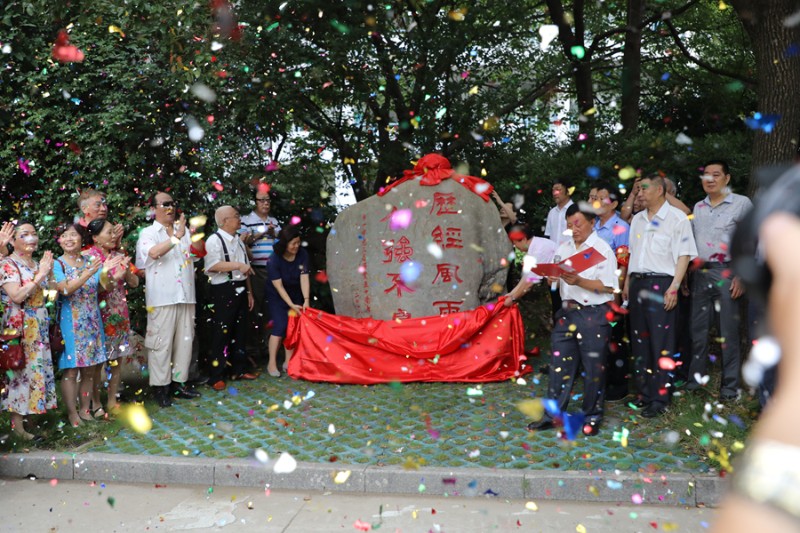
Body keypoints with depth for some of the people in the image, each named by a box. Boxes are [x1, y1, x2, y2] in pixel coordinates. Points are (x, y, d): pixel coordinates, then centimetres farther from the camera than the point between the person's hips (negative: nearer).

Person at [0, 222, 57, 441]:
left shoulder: (37, 264, 13)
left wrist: (48, 272, 8)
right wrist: (40, 275, -22)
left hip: (39, 326, 8)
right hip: (19, 328, -8)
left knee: (37, 369, 10)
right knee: (21, 370, -5)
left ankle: (32, 411, 21)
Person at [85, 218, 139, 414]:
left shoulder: (118, 256, 8)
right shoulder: (89, 257, -7)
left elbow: (135, 282, 7)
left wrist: (126, 269, -10)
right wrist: (117, 275, -20)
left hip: (119, 315, 5)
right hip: (100, 315, -5)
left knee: (116, 359, 8)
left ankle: (112, 401, 18)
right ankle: (96, 402, 14)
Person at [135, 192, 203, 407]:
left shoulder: (183, 230, 14)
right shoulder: (148, 233, -1)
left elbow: (200, 251, 7)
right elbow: (153, 252, -21)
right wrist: (176, 237, -30)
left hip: (185, 295, 5)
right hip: (162, 297, -5)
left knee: (184, 340, 9)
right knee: (161, 342, -2)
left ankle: (178, 382, 20)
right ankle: (160, 387, 7)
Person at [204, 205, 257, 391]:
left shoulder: (238, 240, 15)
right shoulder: (214, 240, -12)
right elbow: (213, 265, -26)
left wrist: (249, 291, 17)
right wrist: (238, 265, -22)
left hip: (240, 290, 8)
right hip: (222, 292, -8)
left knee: (240, 332, 16)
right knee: (221, 334, -3)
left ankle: (239, 369, 29)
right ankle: (216, 376, 5)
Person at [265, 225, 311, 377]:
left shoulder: (302, 254, -14)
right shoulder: (274, 260, -23)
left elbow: (304, 278, -17)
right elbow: (278, 286, -22)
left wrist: (306, 300, -26)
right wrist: (291, 305, -26)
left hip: (296, 295, 4)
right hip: (277, 297, -4)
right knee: (280, 326, -12)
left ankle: (288, 361, 11)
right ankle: (272, 363, -3)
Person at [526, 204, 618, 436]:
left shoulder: (602, 249, -5)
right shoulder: (563, 249, 12)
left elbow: (609, 287, -13)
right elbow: (556, 281, 16)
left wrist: (578, 281, -21)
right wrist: (553, 278, -7)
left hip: (594, 315, -5)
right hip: (568, 312, 5)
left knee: (594, 368, 5)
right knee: (560, 364, 7)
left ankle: (592, 417, 19)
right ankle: (552, 414, 16)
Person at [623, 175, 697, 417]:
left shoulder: (677, 218, -5)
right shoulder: (637, 219, 16)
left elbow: (684, 255, -9)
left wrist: (674, 288, -16)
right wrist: (627, 283, 15)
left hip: (661, 284, -7)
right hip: (637, 284, 7)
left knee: (661, 343, -4)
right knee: (639, 340, 10)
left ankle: (659, 399, 3)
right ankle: (645, 393, 20)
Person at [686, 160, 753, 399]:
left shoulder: (742, 203, 0)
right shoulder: (698, 207, 15)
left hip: (726, 273, -5)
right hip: (699, 273, 5)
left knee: (729, 332, -2)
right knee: (698, 329, 8)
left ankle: (730, 386, 6)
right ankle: (694, 380, 16)